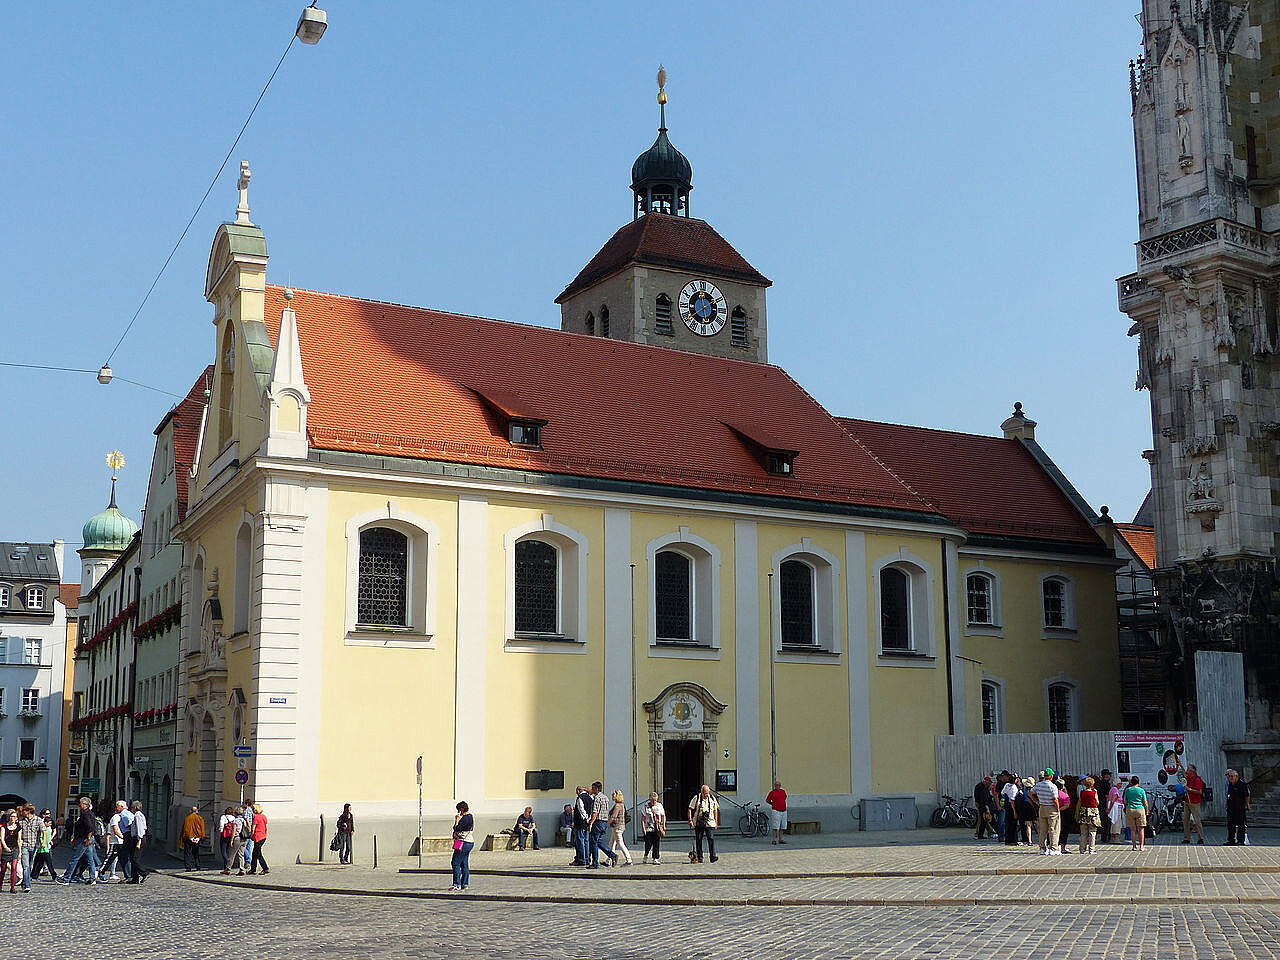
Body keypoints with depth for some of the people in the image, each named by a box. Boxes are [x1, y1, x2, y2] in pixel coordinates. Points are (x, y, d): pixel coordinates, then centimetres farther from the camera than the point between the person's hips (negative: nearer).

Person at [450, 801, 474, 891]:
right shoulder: (470, 817, 15)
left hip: (463, 843, -11)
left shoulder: (466, 818, -16)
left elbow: (457, 829, -18)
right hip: (469, 842, 11)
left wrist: (457, 821, -6)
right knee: (464, 864, 12)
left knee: (456, 863, -9)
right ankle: (465, 884, 14)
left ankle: (457, 884, -12)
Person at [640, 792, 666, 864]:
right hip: (648, 828, -2)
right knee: (648, 844, -4)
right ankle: (646, 856, 20)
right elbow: (642, 818, -1)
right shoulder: (645, 807, 0)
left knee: (657, 845, 0)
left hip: (657, 829, 2)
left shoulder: (659, 806, 7)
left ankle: (656, 859, 8)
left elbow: (663, 816, 14)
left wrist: (663, 826, 8)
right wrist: (643, 828, -8)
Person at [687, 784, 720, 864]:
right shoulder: (696, 798, -1)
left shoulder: (712, 798, 7)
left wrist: (716, 821, 13)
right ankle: (699, 857, 12)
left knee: (711, 839, -11)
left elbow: (715, 810, 16)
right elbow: (690, 809, 0)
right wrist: (690, 820, -8)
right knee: (698, 840, 3)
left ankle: (712, 856, -14)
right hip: (698, 823, -1)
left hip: (710, 823, 1)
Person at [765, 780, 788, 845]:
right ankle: (774, 840, -5)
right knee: (775, 826, -7)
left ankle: (780, 839, 17)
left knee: (782, 826, 9)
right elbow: (767, 800, 2)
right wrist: (773, 804, 5)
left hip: (783, 811, 6)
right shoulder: (772, 792, -4)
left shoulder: (783, 791, 12)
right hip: (776, 811, -6)